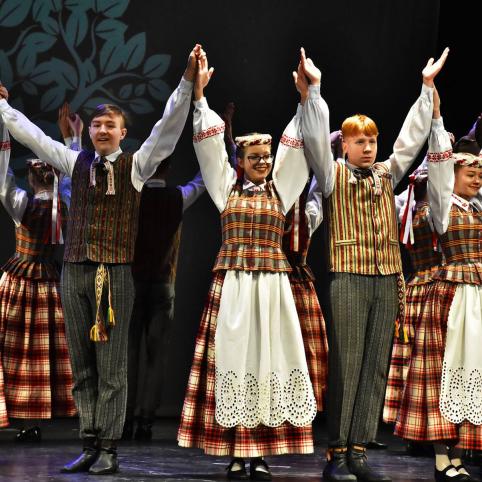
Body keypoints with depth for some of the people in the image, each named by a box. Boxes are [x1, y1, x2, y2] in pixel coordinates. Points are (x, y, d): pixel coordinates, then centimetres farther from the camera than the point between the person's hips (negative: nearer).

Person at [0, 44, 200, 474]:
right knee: (82, 366, 5)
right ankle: (89, 445, 10)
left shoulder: (136, 165, 4)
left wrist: (187, 82, -15)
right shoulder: (77, 162, 13)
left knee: (112, 367, -3)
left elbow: (169, 126, -6)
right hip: (75, 272, 4)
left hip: (115, 273, -4)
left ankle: (109, 450, -1)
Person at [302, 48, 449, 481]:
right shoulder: (334, 175, 2)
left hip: (386, 281, 5)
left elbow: (413, 135, 13)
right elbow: (315, 137, -10)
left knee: (376, 367, 3)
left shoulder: (386, 174, 14)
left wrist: (427, 87, 10)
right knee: (345, 367, -6)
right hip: (348, 279, -5)